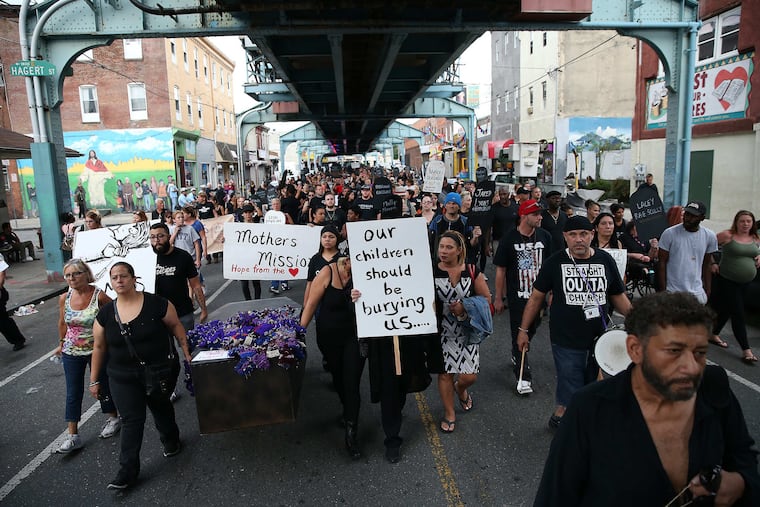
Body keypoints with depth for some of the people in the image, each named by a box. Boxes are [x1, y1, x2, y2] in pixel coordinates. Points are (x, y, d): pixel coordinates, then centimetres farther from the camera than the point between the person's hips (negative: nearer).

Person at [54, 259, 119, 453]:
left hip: (97, 351, -3)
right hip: (72, 353, 3)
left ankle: (113, 419, 35)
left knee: (103, 386, 13)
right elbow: (62, 323, 12)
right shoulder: (64, 298, -5)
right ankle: (73, 436, 15)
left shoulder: (99, 296, -18)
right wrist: (61, 344, 20)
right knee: (73, 393, 6)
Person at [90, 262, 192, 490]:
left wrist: (186, 352, -6)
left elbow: (175, 326, -3)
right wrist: (94, 380, 7)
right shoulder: (105, 314, -3)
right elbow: (99, 347, 4)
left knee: (161, 407, 18)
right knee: (131, 420, 0)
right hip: (123, 378, 2)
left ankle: (171, 440, 46)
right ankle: (128, 470, 12)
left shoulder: (155, 304, -13)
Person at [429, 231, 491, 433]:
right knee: (445, 373, 9)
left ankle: (460, 389, 38)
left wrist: (465, 308, -12)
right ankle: (449, 413, 32)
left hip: (466, 331, 1)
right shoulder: (431, 271, -7)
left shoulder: (472, 271, -4)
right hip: (442, 331, 0)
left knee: (469, 376, -1)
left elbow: (486, 297, 1)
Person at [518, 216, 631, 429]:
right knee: (570, 395, 3)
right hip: (567, 341, -4)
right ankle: (559, 417, 30)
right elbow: (537, 296, 0)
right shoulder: (555, 262, -6)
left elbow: (618, 296, 10)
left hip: (600, 339, 4)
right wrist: (523, 330, 0)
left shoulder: (605, 260, 1)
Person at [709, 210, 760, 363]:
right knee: (738, 315, -6)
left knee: (726, 310, 18)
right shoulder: (727, 235, -11)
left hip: (745, 283, 6)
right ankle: (746, 349, -2)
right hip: (727, 281, -6)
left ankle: (714, 334, 37)